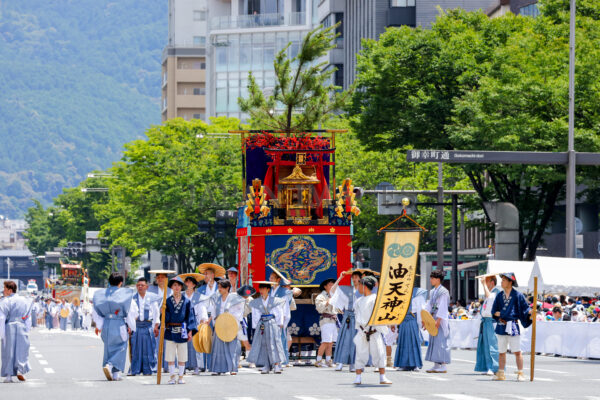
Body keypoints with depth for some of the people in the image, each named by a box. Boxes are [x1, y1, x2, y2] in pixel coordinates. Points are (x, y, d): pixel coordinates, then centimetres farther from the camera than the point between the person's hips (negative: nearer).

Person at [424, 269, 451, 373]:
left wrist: (438, 320, -21)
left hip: (441, 319, -9)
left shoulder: (443, 292, -11)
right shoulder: (432, 292, 15)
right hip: (433, 318, 9)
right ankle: (436, 365, 12)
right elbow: (429, 305, 19)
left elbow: (443, 307, -16)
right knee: (433, 341, 8)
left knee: (441, 341, -8)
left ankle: (443, 366, -7)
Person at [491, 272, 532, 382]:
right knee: (501, 352, 8)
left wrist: (530, 312, -22)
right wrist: (497, 313, -7)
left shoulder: (517, 295, -1)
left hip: (513, 326, -4)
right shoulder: (499, 296, 12)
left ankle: (520, 373, -2)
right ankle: (501, 374, 13)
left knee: (517, 351, -6)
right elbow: (494, 311, 14)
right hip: (501, 326, 4)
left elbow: (525, 308, -2)